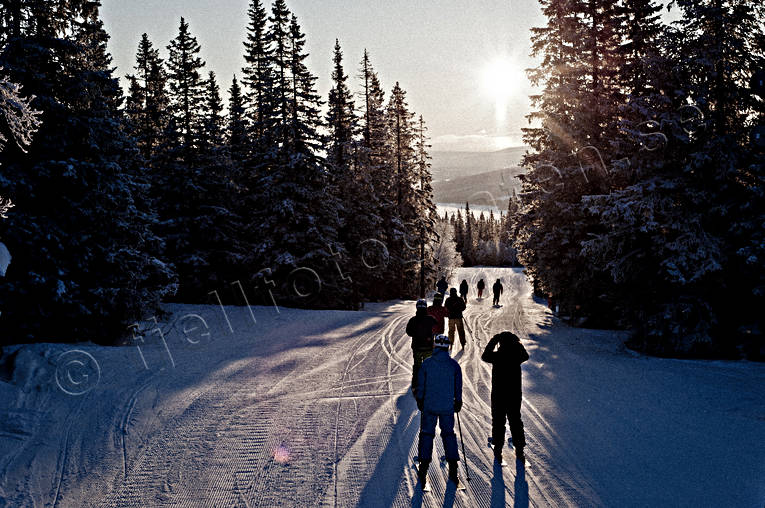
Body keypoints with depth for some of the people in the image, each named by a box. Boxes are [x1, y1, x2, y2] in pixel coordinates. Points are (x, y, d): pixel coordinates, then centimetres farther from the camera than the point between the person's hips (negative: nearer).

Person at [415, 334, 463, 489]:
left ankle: (423, 469, 7)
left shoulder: (427, 363, -7)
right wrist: (458, 402, 16)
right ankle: (453, 469, 8)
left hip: (429, 406, -1)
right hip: (447, 407, 1)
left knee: (427, 434, 9)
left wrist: (420, 401, 12)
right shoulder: (454, 365, -4)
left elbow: (421, 384, -1)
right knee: (448, 434, 11)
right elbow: (458, 386, 3)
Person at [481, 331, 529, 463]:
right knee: (515, 422, 15)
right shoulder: (516, 355, -9)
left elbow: (484, 356, 7)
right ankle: (519, 451, 18)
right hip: (515, 395, 2)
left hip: (498, 395, -2)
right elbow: (525, 356, 15)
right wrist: (518, 342, 21)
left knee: (498, 423, 10)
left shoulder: (496, 356, -14)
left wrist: (493, 341, 11)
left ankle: (498, 450, 13)